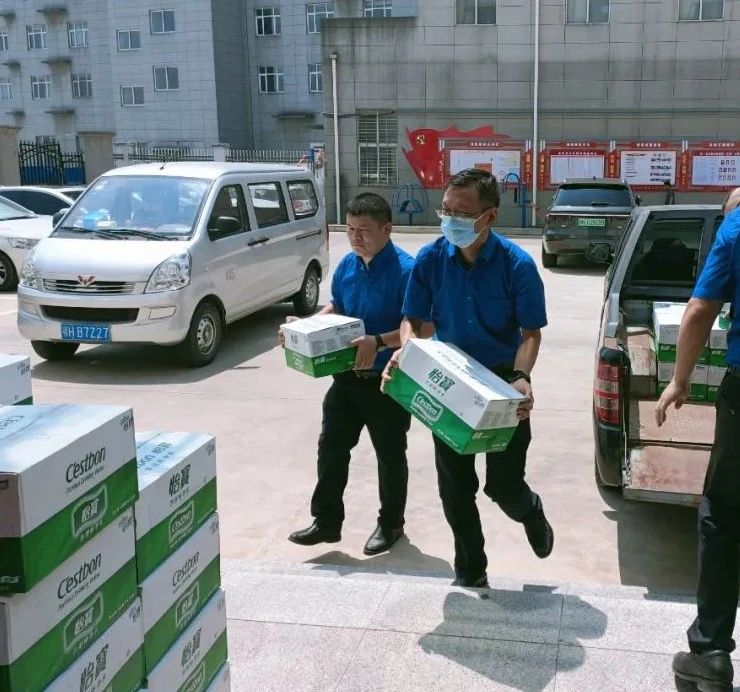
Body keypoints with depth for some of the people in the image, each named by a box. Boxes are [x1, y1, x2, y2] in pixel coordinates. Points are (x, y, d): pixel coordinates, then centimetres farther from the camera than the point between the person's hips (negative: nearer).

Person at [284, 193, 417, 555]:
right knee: (331, 447, 10)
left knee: (390, 455, 10)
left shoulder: (405, 268, -18)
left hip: (387, 379, -6)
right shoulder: (347, 264, 5)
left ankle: (391, 524, 28)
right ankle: (326, 521, 24)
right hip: (347, 375, 7)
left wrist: (379, 342, -35)